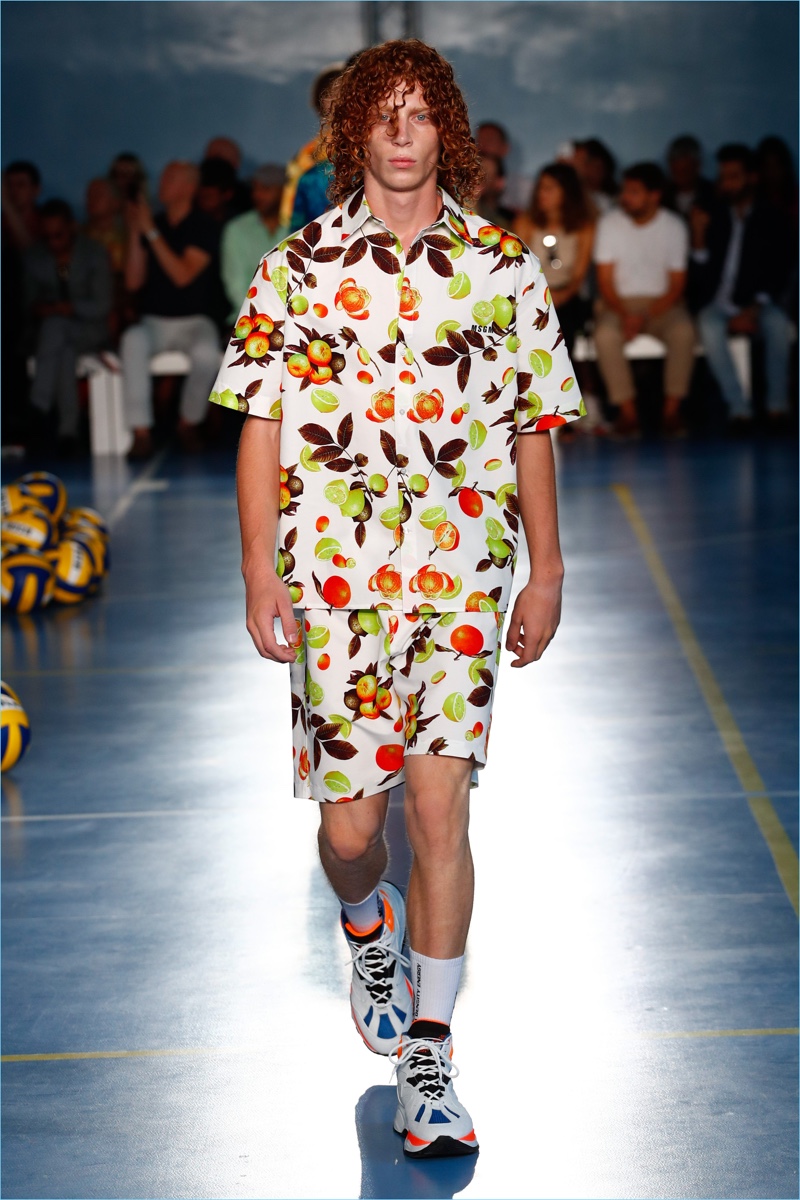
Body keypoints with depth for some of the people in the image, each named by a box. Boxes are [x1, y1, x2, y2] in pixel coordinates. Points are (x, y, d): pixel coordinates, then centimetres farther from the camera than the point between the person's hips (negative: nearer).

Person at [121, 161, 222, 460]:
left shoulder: (203, 228, -2)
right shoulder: (151, 224, 9)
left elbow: (183, 276, -16)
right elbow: (133, 282, 2)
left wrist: (151, 232, -17)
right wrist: (134, 232, -6)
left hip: (193, 321, -2)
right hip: (154, 322, 2)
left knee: (207, 354, -36)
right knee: (132, 340, -33)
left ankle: (189, 423, -8)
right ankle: (141, 433, -33)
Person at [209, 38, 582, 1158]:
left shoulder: (506, 268, 5)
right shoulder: (297, 268, 3)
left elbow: (533, 430, 10)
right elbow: (260, 427, 3)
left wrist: (546, 572, 8)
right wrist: (260, 574, -3)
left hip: (462, 576, 0)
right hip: (333, 575, 0)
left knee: (441, 807, -10)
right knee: (350, 824, 4)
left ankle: (426, 1055, 1)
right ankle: (371, 940, 41)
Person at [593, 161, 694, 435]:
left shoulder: (674, 226, -2)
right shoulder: (610, 224, -1)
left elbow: (676, 285, -3)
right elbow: (605, 280, -2)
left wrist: (645, 317, -18)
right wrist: (624, 315, -19)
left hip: (661, 302, 0)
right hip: (619, 302, 0)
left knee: (683, 331, -32)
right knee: (605, 335, -33)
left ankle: (672, 409, -22)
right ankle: (628, 410, -25)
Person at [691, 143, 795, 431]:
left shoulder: (774, 221, 8)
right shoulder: (714, 220, 13)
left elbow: (780, 275, -2)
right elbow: (701, 277, 6)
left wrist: (754, 309, -17)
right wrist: (699, 239, -9)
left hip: (760, 306, -1)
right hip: (720, 305, 1)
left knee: (777, 323, -36)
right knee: (709, 325, -35)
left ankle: (778, 405, -24)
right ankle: (738, 408, -33)